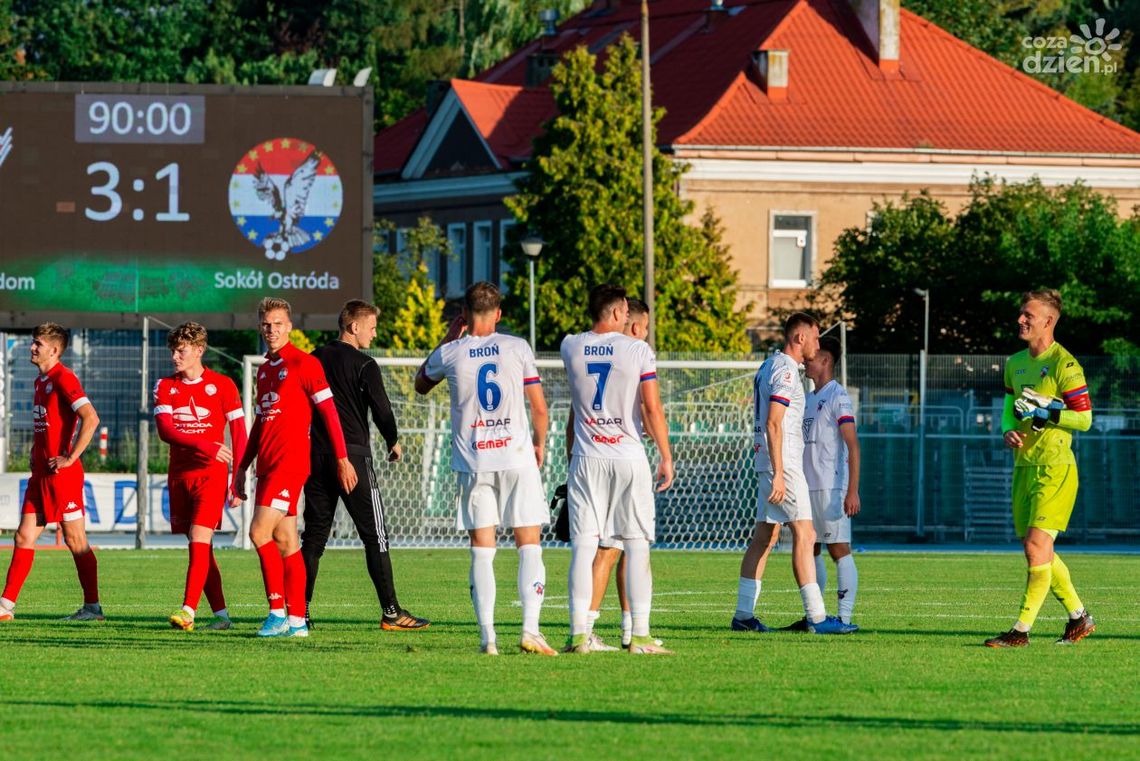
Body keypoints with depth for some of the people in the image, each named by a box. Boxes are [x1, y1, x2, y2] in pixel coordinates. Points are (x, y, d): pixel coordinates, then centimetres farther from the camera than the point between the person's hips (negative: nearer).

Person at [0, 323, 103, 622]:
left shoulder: (63, 379, -13)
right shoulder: (40, 382, 16)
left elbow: (90, 418, -23)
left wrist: (70, 458, -20)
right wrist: (36, 454, 16)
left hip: (61, 474, -9)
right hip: (40, 473, 9)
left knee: (75, 540, -2)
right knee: (24, 536, 5)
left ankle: (92, 607, 5)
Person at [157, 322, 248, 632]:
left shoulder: (222, 385, -1)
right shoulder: (165, 386, 7)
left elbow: (239, 435, 1)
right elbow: (164, 430, -7)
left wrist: (239, 482, -5)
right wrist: (205, 445, -21)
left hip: (211, 474, -4)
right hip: (179, 475, 4)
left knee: (199, 541, -17)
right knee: (200, 548, 6)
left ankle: (188, 612, -24)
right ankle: (221, 614, 12)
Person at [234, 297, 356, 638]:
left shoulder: (304, 363, -5)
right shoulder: (265, 369, 19)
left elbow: (329, 412, -8)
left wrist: (342, 459, -12)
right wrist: (243, 466, 23)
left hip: (291, 460, -8)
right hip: (267, 464, 8)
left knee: (260, 531, -16)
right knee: (285, 542, 6)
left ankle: (278, 611, -12)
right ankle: (297, 620, 7)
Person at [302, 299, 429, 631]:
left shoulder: (316, 359, 10)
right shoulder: (364, 365, -8)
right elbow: (381, 409, -8)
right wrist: (393, 442, 10)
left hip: (318, 455, 6)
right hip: (353, 454, -6)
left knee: (314, 534, 10)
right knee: (375, 535, -2)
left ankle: (300, 609, 6)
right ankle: (390, 612, -4)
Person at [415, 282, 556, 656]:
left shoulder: (450, 354, 1)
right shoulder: (517, 348, 0)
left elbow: (421, 383, 24)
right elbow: (540, 408, 3)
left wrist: (450, 337, 22)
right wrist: (539, 444, 20)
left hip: (473, 462, 1)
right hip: (517, 457, -1)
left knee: (482, 551, 4)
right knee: (529, 546, 3)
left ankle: (487, 637, -4)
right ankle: (530, 629, -9)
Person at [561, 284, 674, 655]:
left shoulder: (571, 347, 3)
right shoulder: (638, 350, -6)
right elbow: (653, 408, -6)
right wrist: (666, 456, 1)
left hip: (586, 458, 2)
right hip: (629, 458, -2)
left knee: (583, 546, 1)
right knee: (637, 547, 3)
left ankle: (579, 634, -3)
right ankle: (640, 635, 0)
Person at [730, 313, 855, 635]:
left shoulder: (769, 366, 17)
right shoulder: (786, 370, -13)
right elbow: (773, 423, -20)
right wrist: (779, 474, -23)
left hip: (769, 462, 10)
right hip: (782, 463, -10)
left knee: (764, 537, 11)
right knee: (803, 535, -11)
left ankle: (743, 614, 12)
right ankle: (816, 617, -15)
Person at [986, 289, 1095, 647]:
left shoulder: (1064, 364, -11)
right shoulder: (1015, 363, 13)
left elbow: (1084, 418, -11)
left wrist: (1044, 410, -21)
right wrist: (1009, 430, 2)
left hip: (1055, 468, -9)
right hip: (1024, 466, 9)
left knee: (1037, 546, -13)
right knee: (1037, 550, 12)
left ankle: (1022, 629, -12)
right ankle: (1079, 617, 27)